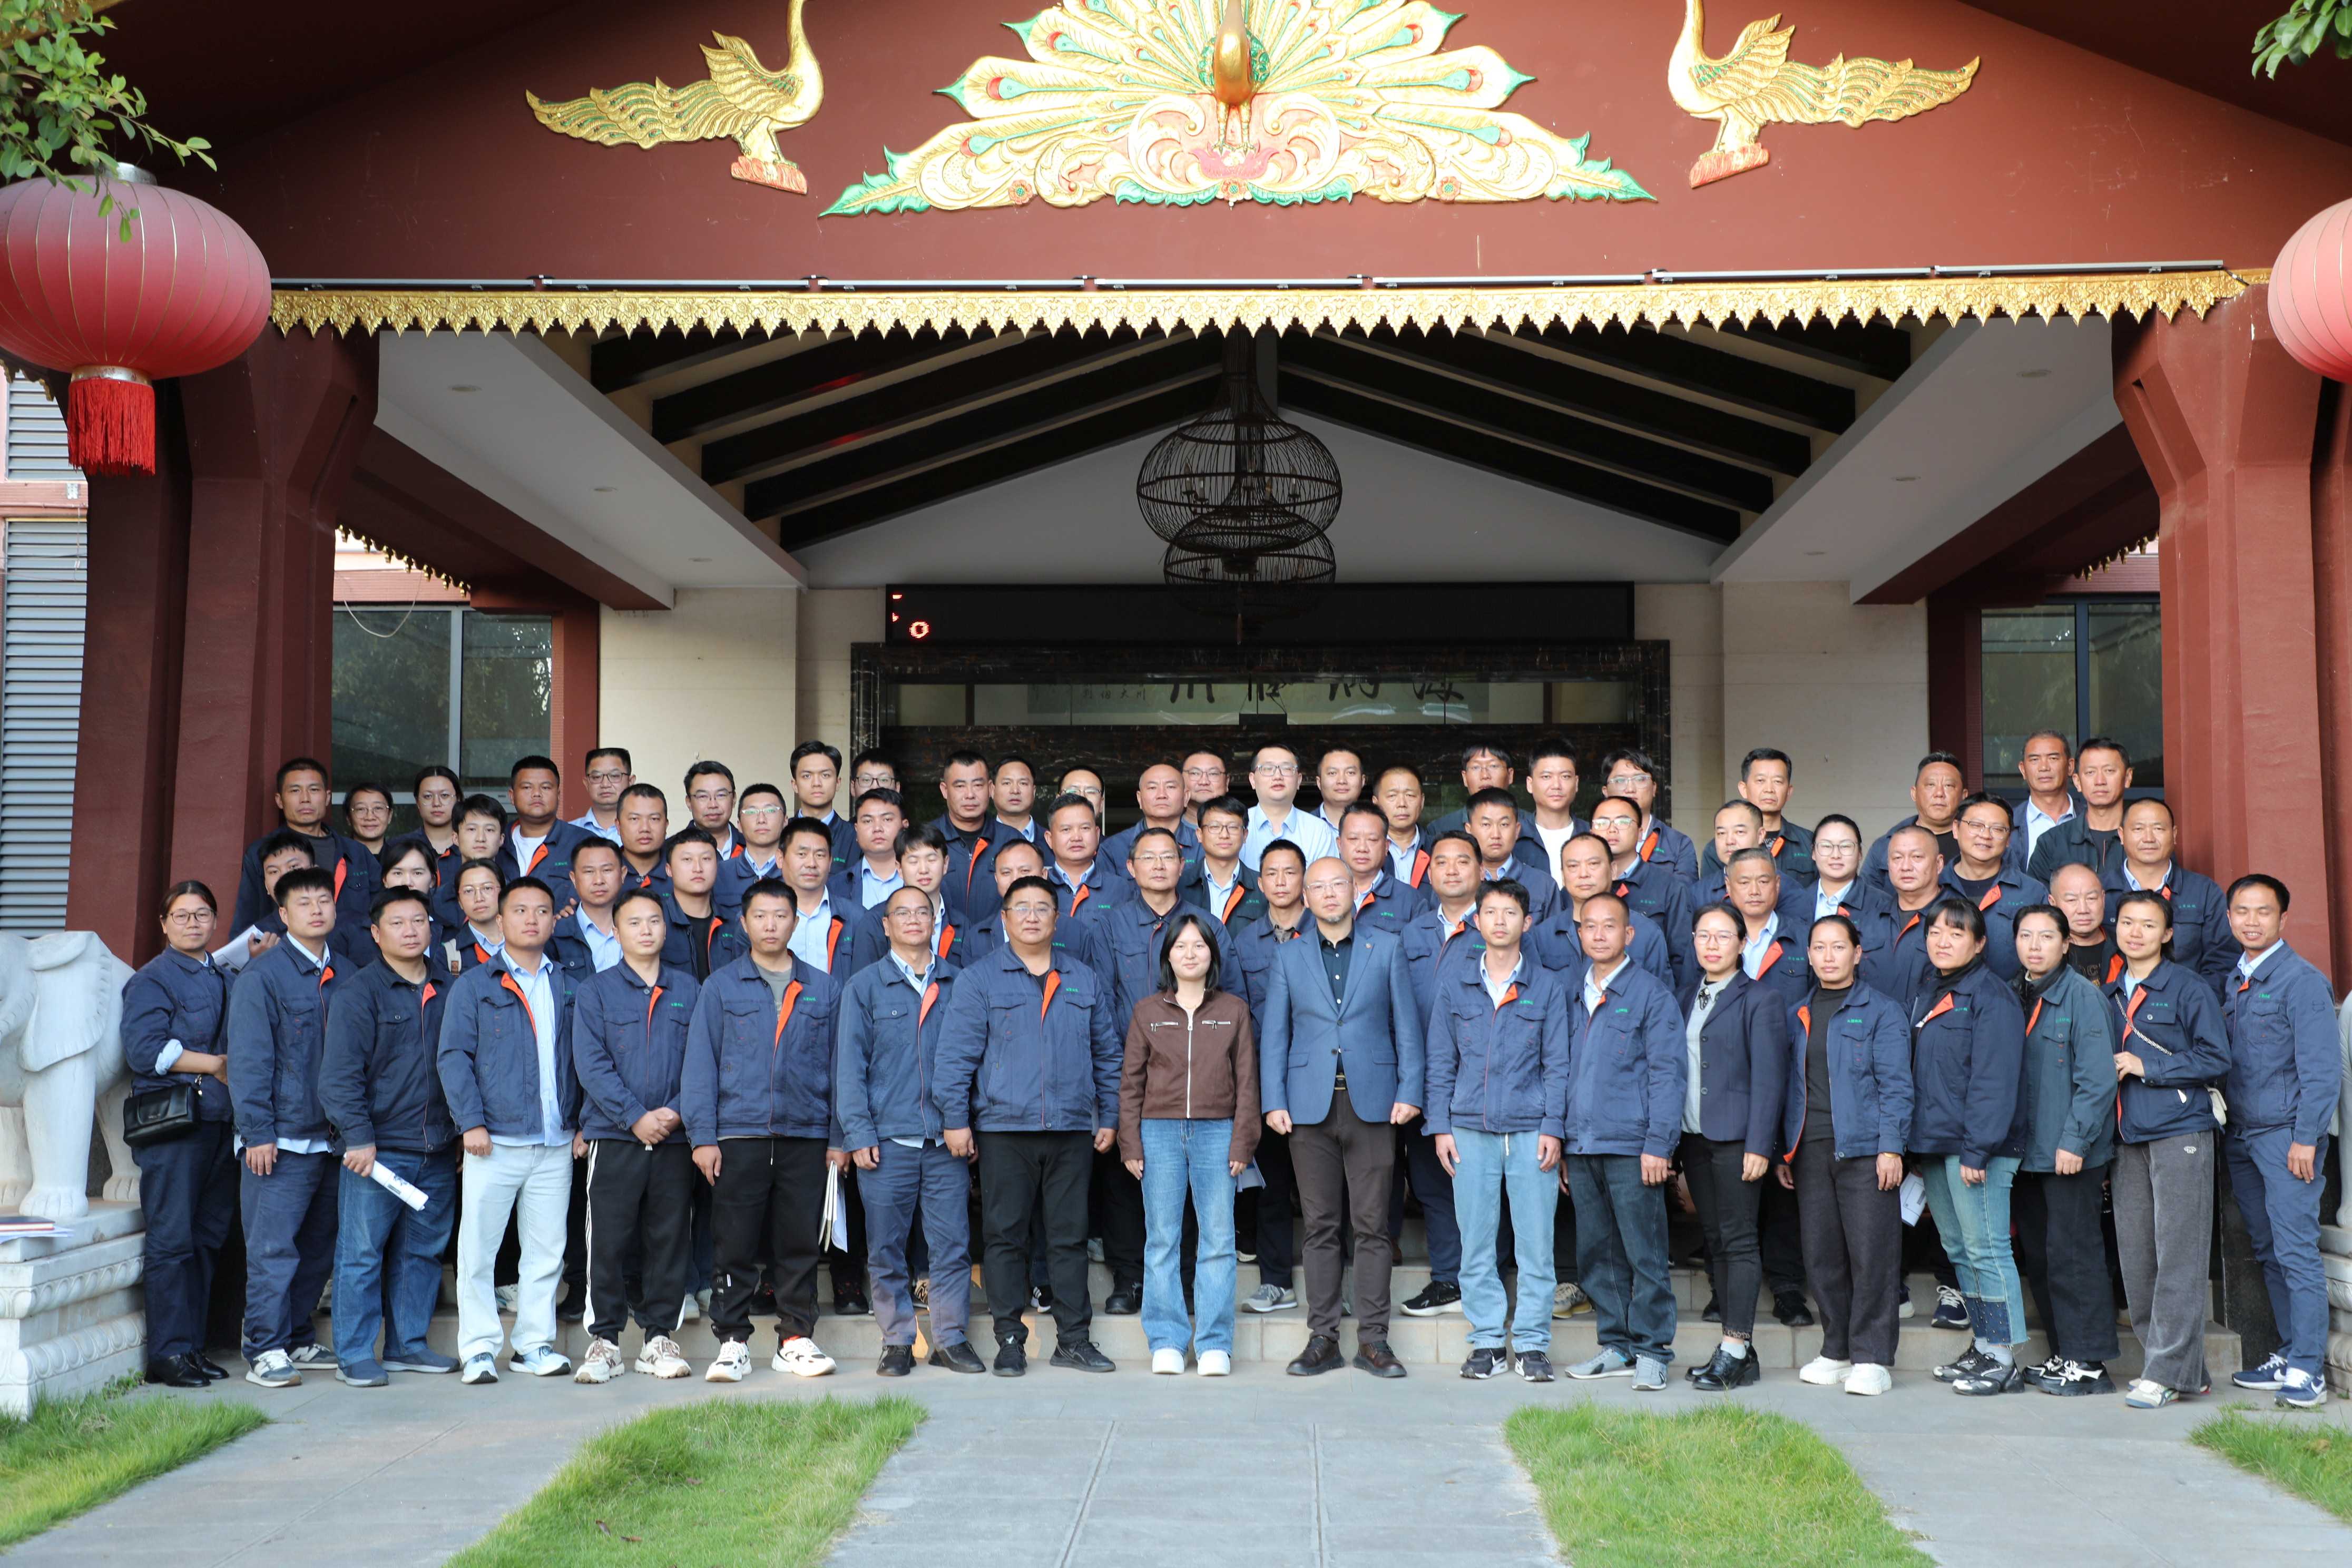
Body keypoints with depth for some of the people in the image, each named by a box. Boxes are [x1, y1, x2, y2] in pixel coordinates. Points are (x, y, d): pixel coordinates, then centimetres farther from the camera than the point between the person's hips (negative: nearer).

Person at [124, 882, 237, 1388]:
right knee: (171, 1241, -6)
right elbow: (144, 1049, -14)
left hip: (221, 1124, 7)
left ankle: (192, 1346, 15)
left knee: (208, 1240, 8)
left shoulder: (225, 979, 20)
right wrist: (216, 1066, -11)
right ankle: (167, 1353, -1)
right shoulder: (151, 980, -2)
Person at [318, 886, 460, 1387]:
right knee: (362, 1252, -2)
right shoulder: (357, 993, -2)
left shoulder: (449, 990, 13)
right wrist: (358, 1136, -14)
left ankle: (408, 1345, 21)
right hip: (377, 1149, -5)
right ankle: (354, 1355, 5)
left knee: (423, 1251, 10)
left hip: (437, 1152, 5)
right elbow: (340, 1074, -7)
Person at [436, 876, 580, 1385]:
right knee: (478, 1248, -1)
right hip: (495, 1141, -3)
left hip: (557, 1145, 3)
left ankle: (535, 1343, 15)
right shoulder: (475, 986, 4)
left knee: (546, 1249, 6)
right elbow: (454, 1056, -1)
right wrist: (471, 1122, -11)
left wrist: (583, 1121, 7)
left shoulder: (570, 989, 14)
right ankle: (479, 1348, 8)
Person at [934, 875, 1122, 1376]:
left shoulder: (1084, 981, 14)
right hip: (1003, 1130, -2)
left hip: (1072, 1129, 2)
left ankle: (1074, 1339, 13)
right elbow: (956, 1054, -1)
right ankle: (1010, 1340, 10)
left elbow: (1107, 1053, 16)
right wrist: (955, 1121, -7)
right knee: (1006, 1236, 2)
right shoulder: (978, 980, 4)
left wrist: (1109, 1118, 11)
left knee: (1070, 1236, 6)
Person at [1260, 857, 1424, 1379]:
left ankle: (1373, 1339, 7)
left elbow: (1406, 1025, 6)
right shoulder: (1289, 957, 10)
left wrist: (1409, 1092, -2)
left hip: (1372, 1103, -1)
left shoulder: (1386, 948, 8)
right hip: (1311, 1106, 1)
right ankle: (1322, 1337, 11)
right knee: (1320, 1226, 4)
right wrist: (1274, 1101, 0)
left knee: (1372, 1225, 1)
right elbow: (1274, 1035, 9)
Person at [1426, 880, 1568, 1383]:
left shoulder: (1547, 987, 7)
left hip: (1531, 1130, -1)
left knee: (1535, 1243, -1)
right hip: (1470, 1130, 1)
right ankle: (1487, 1341, 13)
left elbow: (1557, 1064, 4)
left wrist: (1553, 1128, -4)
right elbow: (1441, 1063, 11)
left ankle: (1532, 1343, 8)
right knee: (1476, 1243, 3)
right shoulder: (1457, 987, 10)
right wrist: (1440, 1126, 3)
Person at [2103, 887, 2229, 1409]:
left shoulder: (2187, 989, -2)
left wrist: (2145, 1067, -11)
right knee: (2135, 1257, 4)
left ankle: (2168, 1371, -3)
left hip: (2181, 1134, -6)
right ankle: (2184, 1368, 14)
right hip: (2128, 1140, 6)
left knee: (2178, 1256, -6)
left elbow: (2216, 1060, -6)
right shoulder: (2109, 995, 16)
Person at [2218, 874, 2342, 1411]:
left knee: (2296, 1251, -7)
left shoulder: (2302, 980, -8)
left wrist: (2306, 1138, -16)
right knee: (2267, 1251, 11)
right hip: (2242, 1136, 7)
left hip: (2287, 1134, -7)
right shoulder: (2232, 984, 14)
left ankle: (2308, 1370, -4)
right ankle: (2289, 1354, 19)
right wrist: (2224, 1124, 7)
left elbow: (2322, 1067, -12)